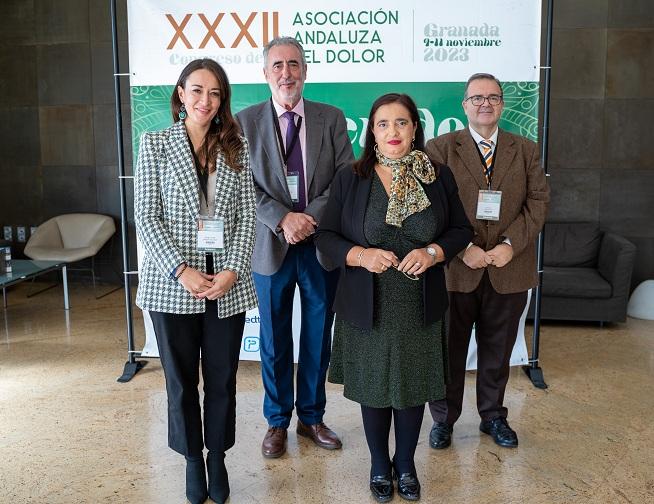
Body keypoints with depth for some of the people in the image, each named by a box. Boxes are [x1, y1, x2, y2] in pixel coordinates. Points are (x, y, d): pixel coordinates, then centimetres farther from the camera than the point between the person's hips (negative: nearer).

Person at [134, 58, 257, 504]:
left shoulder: (236, 147, 6)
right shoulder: (155, 144, 2)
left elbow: (247, 215, 2)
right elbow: (146, 216, -4)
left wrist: (233, 270, -9)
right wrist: (181, 270, -14)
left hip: (227, 285, 1)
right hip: (172, 284, -1)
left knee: (222, 379, 10)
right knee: (181, 380, 11)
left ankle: (218, 459, 30)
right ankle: (193, 461, 30)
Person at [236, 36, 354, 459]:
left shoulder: (332, 119, 3)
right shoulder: (246, 122, 0)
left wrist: (311, 217, -15)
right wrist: (283, 219, -18)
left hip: (322, 243, 1)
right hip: (272, 245, -1)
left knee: (318, 336, 12)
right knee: (274, 339, 11)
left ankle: (312, 416, 31)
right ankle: (277, 421, 29)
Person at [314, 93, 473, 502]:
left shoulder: (439, 177, 0)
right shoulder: (350, 179, -3)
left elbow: (461, 229, 6)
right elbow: (326, 235, -1)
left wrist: (433, 252, -14)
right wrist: (360, 255, -19)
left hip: (420, 307, 1)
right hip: (368, 307, -1)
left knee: (414, 386, 13)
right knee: (374, 387, 12)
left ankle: (406, 464, 37)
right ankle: (379, 465, 36)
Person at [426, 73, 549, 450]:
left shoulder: (526, 150, 9)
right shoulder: (440, 149, 0)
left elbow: (539, 200, 1)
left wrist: (510, 244, -12)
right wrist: (463, 248, -17)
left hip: (509, 271, 3)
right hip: (455, 269, -2)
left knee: (498, 350, 15)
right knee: (449, 350, 9)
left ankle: (493, 416, 34)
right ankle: (443, 419, 26)